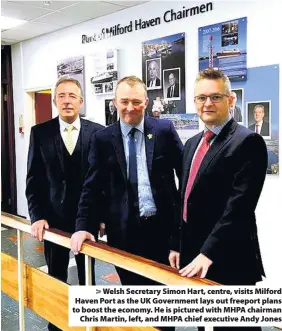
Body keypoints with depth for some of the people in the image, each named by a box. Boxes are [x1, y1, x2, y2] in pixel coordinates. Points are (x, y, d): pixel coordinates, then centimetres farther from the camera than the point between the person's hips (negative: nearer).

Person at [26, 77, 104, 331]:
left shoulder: (98, 132, -3)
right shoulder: (40, 132, -1)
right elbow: (34, 179, -1)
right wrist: (37, 215, -8)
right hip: (53, 216, 1)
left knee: (87, 275, 14)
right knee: (55, 277, 13)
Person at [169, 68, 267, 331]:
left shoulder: (247, 142, -13)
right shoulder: (193, 143, 12)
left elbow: (239, 205, -21)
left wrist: (208, 253, -23)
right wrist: (177, 245, 13)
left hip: (229, 261, -7)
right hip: (193, 257, 8)